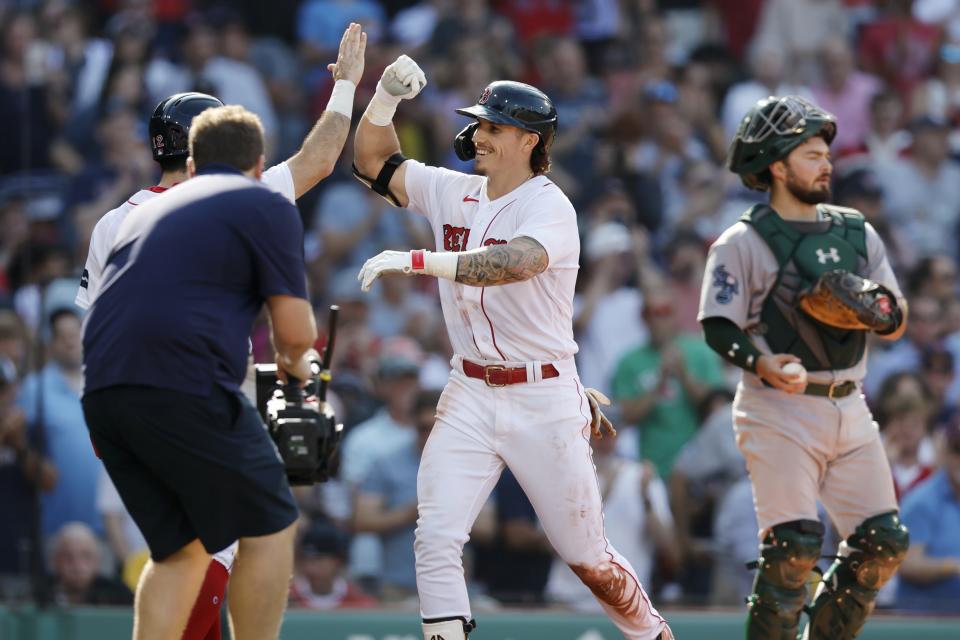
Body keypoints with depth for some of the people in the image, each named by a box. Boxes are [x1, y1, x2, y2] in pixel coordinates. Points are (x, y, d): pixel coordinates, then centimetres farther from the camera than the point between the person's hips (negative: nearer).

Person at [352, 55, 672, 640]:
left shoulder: (549, 207, -14)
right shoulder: (454, 193, 6)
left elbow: (514, 263, -35)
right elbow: (376, 163, 15)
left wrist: (416, 261, -40)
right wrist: (386, 97, -3)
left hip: (544, 399, -5)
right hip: (471, 395, 5)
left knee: (587, 558, 6)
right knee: (435, 540, -13)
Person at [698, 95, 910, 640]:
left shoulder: (858, 234, 14)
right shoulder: (743, 243, -3)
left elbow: (897, 322, 15)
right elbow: (719, 327, -9)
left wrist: (880, 311, -10)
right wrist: (762, 364, -28)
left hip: (849, 409, 6)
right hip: (780, 411, -6)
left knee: (886, 543, 1)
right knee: (795, 545, -16)